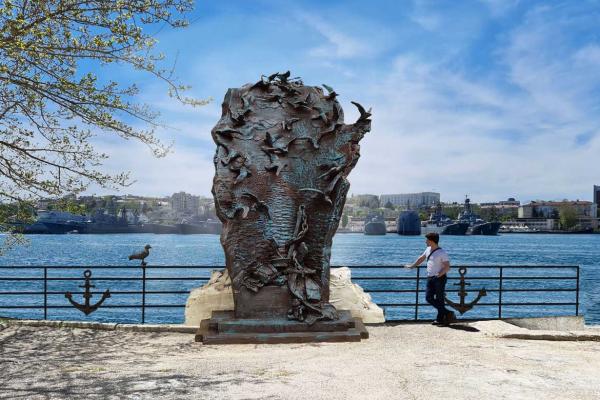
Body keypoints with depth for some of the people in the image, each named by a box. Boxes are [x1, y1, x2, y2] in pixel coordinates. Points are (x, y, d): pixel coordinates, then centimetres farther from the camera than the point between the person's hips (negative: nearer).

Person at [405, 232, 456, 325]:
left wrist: (440, 274, -27)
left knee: (439, 299, -2)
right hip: (430, 278, 8)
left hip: (439, 279, -8)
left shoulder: (442, 253, -14)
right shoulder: (428, 249, 11)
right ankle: (447, 313, 15)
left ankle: (440, 319, 9)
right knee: (429, 297, 5)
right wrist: (412, 266, 30)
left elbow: (447, 267, -17)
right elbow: (421, 258, 26)